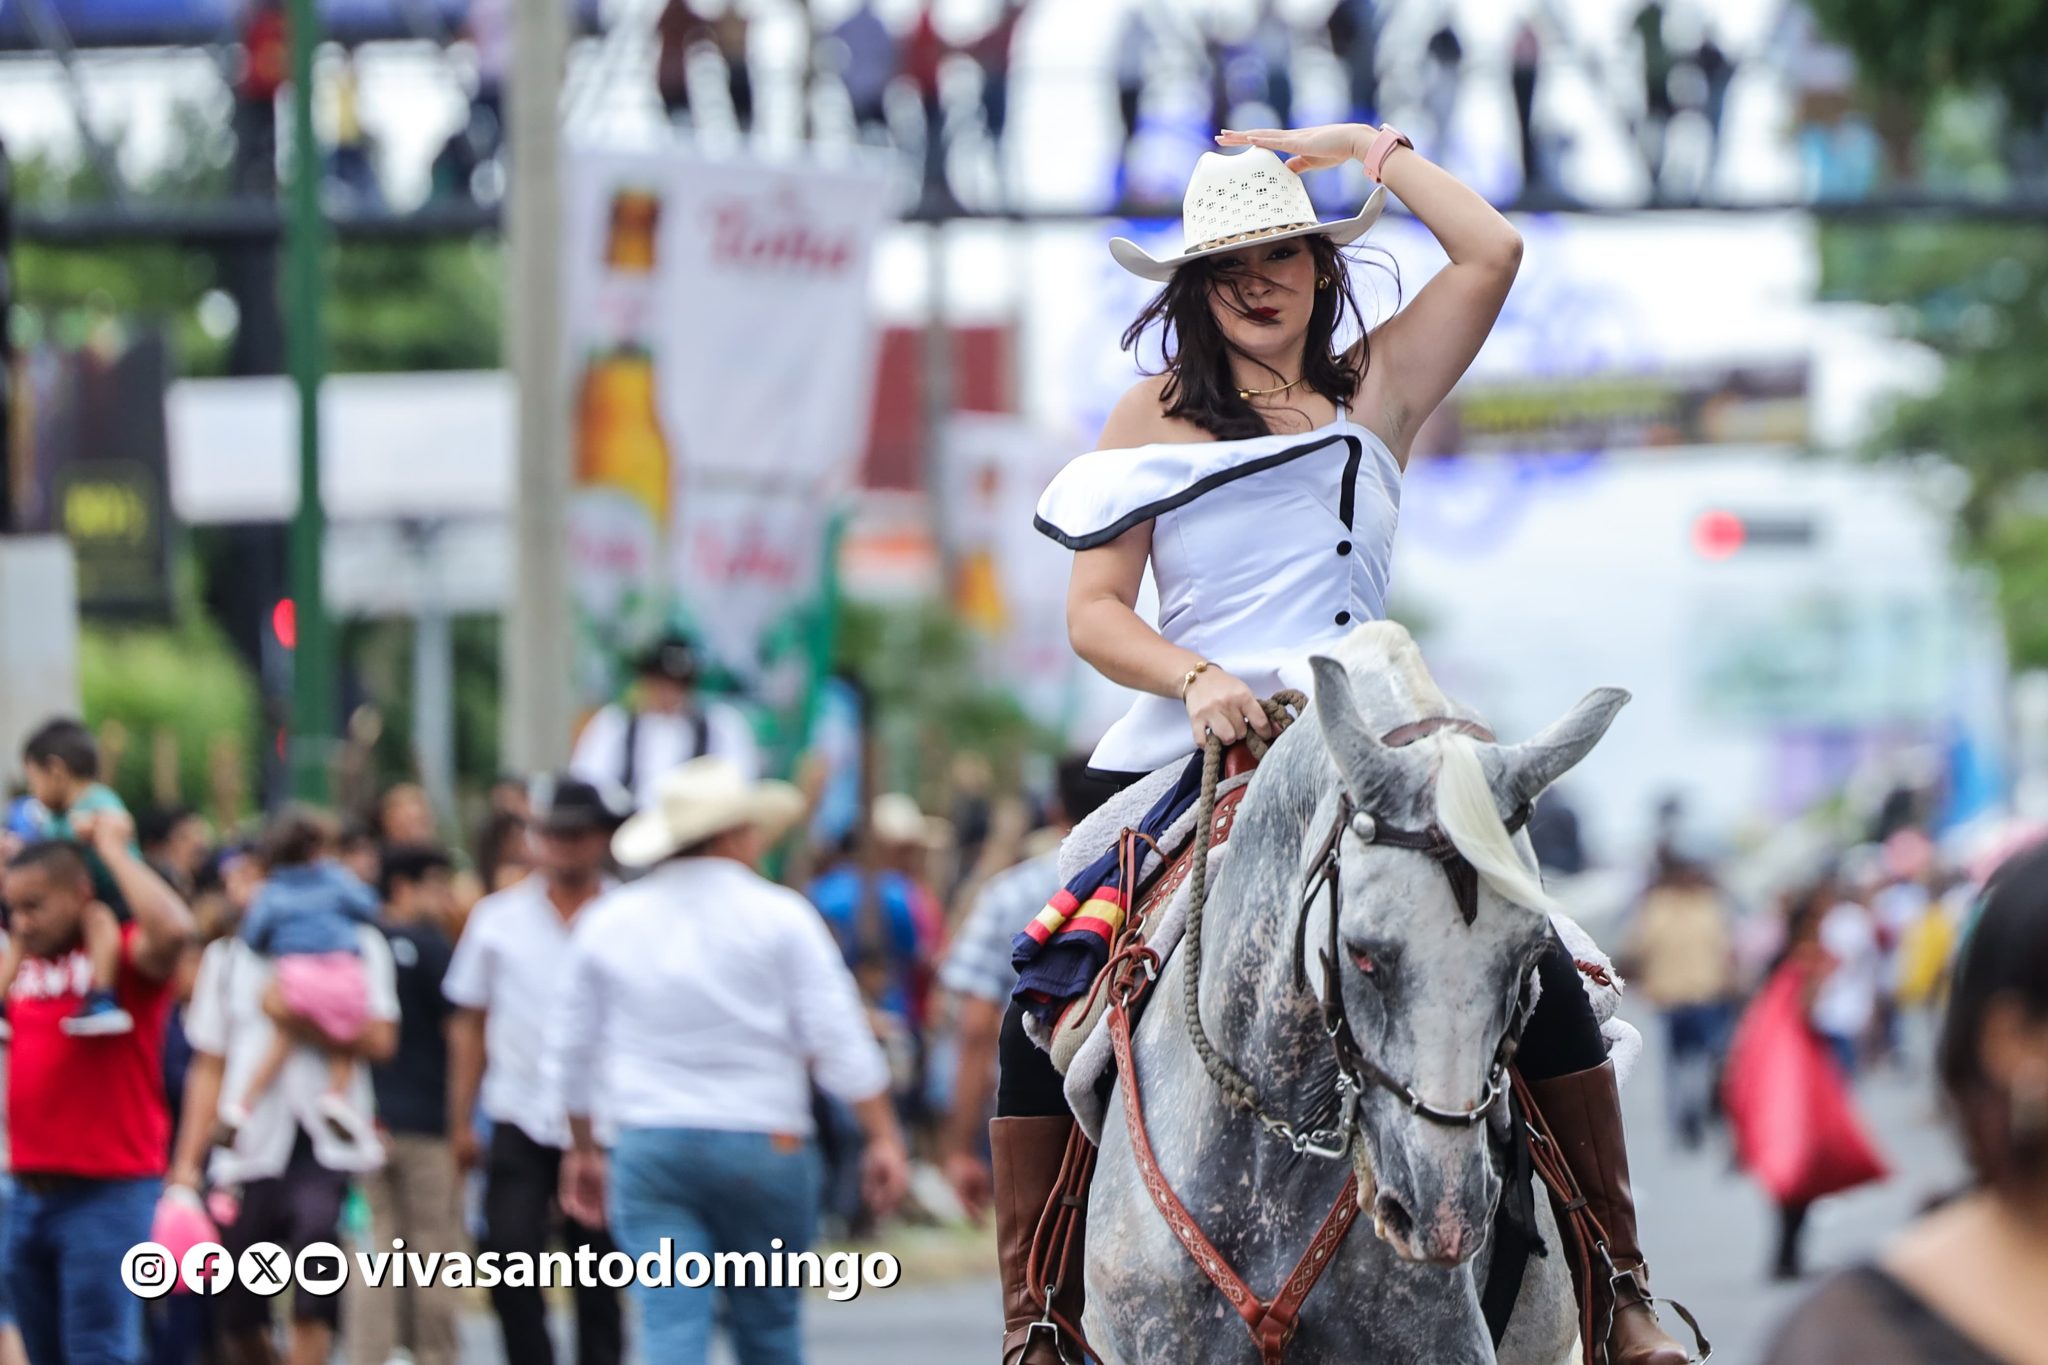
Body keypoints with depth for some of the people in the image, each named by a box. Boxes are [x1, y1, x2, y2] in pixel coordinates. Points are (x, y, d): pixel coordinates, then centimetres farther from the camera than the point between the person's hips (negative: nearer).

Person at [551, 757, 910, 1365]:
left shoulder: (608, 923, 8)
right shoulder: (778, 916, -3)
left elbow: (575, 1052, 15)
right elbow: (839, 1039, -7)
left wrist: (585, 1149, 27)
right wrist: (883, 1138, -2)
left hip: (648, 1148, 2)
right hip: (762, 1144, -2)